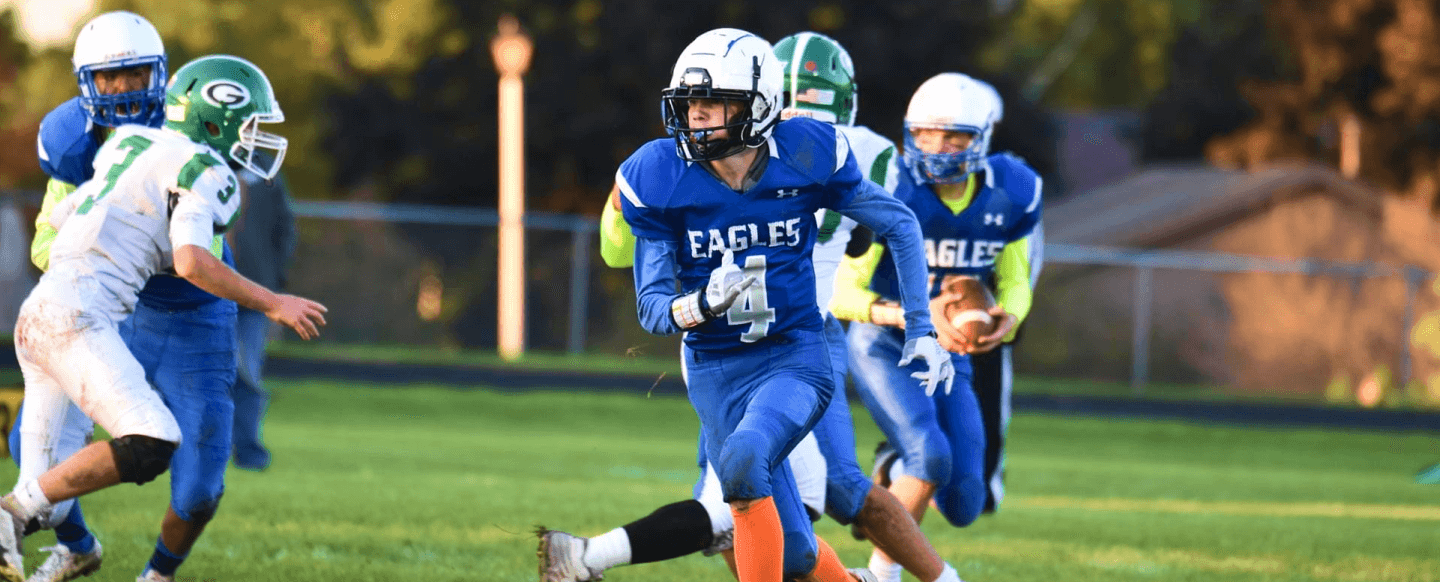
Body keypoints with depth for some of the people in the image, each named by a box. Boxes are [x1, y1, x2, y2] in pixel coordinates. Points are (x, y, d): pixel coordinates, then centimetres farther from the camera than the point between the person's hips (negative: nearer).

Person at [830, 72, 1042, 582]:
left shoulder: (1011, 193, -8)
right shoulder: (891, 195, -21)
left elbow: (1015, 282, 4)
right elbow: (843, 292, -21)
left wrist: (1006, 319, -20)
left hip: (949, 356, 5)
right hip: (883, 345, -5)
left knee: (962, 506, -1)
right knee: (931, 454, -28)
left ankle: (896, 470, 33)